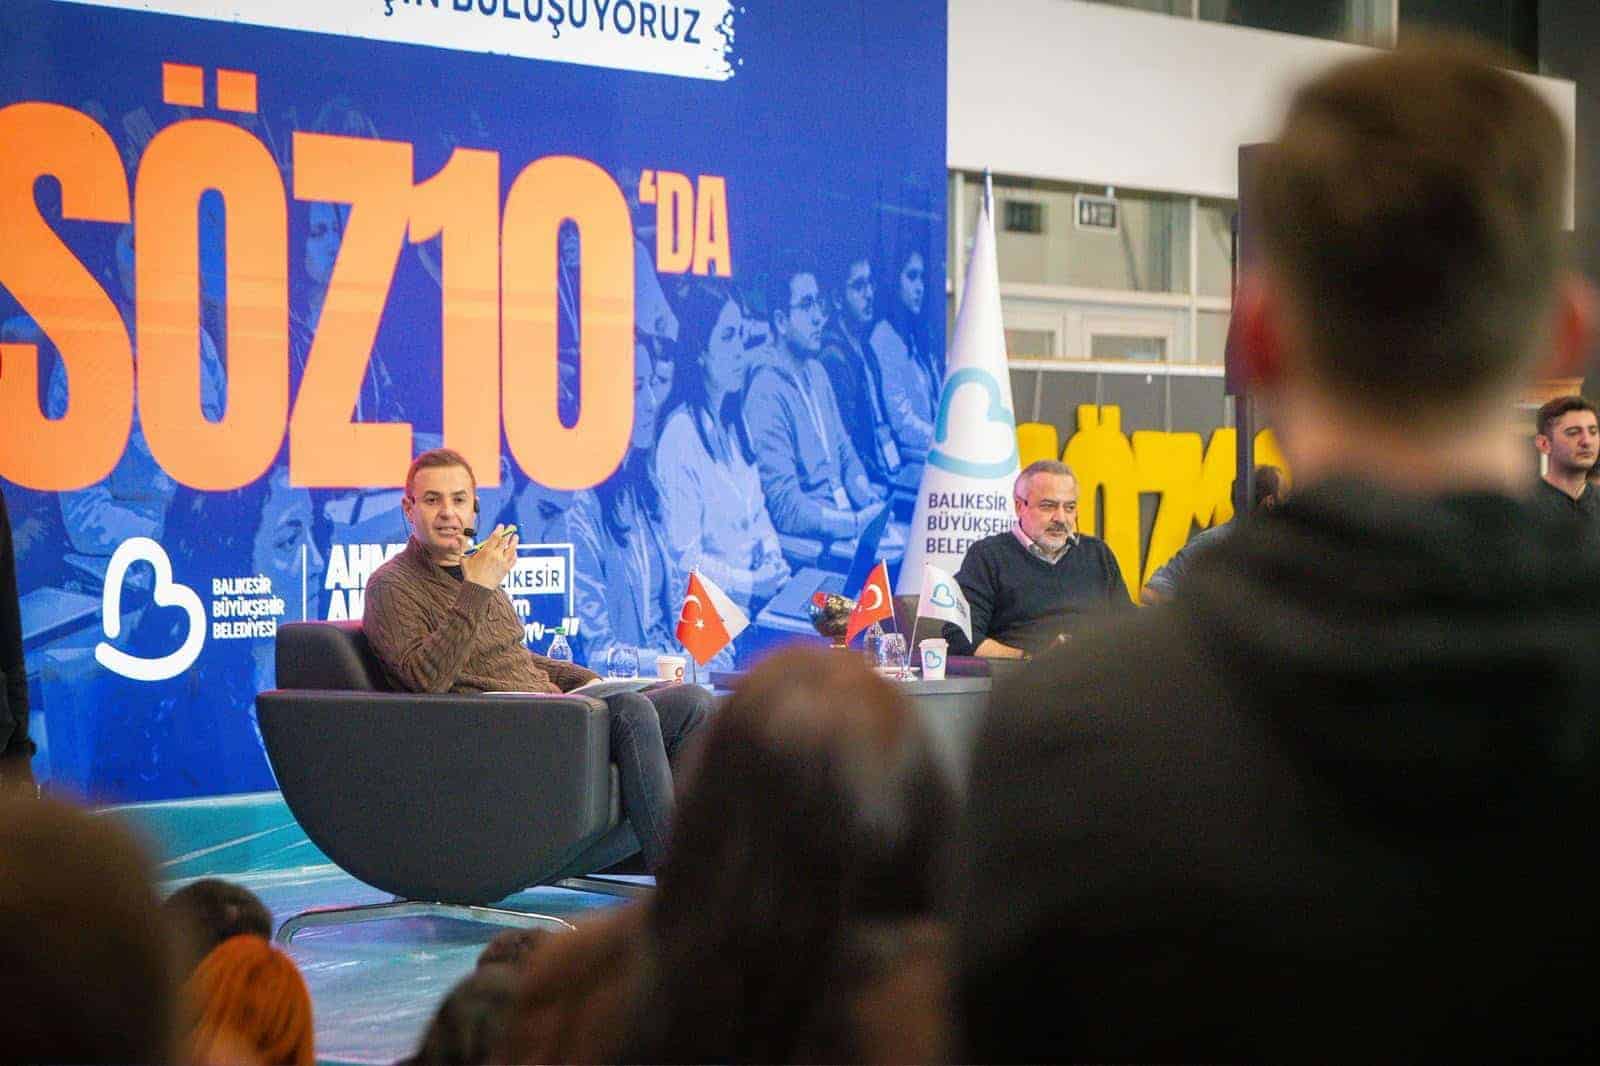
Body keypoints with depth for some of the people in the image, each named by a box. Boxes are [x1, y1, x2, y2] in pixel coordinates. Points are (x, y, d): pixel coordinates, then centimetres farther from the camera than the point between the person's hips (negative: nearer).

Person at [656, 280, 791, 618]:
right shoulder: (679, 435, -15)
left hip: (756, 583, 8)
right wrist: (750, 583, -18)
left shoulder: (733, 421, 12)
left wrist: (771, 554, 4)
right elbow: (684, 556, -14)